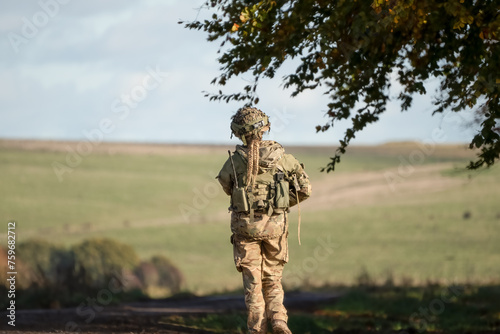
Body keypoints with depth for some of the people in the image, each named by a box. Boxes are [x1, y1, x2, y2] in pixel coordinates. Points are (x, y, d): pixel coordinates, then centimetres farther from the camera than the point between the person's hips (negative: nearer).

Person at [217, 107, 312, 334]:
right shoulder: (281, 156, -4)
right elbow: (305, 189, 1)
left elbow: (227, 187, 11)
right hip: (275, 225, 1)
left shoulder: (235, 161, -8)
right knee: (272, 280, 15)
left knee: (252, 281, 5)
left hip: (245, 226, -1)